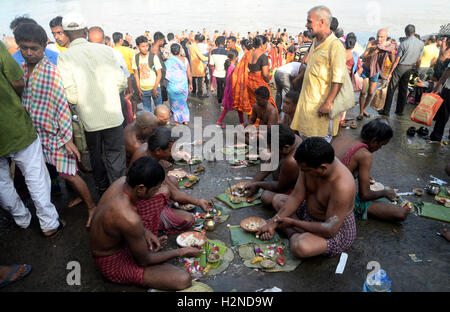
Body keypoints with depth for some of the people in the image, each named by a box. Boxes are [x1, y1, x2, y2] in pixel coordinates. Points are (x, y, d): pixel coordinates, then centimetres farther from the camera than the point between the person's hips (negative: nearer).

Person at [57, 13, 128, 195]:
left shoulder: (64, 57, -9)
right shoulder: (105, 50, -6)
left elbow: (71, 97, -13)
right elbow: (122, 83, -3)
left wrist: (80, 100, 10)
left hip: (89, 119, 0)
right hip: (113, 115, 0)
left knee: (95, 155, 20)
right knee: (115, 155, 9)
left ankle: (102, 188, 37)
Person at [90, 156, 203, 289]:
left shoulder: (122, 181, -16)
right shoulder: (130, 220, -39)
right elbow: (144, 261, -21)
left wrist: (145, 231, -4)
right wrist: (180, 252, -9)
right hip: (113, 263, -8)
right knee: (183, 280, -22)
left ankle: (150, 243, 11)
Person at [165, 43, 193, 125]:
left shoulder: (168, 61, -12)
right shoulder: (185, 60, -5)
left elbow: (167, 76, -11)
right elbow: (189, 74, -1)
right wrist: (190, 84, 12)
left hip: (173, 86, -3)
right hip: (184, 86, 3)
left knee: (175, 104, 14)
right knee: (183, 102, 23)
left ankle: (177, 122, 22)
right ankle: (185, 120, 27)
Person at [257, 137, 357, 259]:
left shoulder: (342, 186, -36)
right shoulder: (310, 163, -15)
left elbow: (330, 229, -31)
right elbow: (296, 197, -9)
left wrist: (293, 223, -23)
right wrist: (272, 223, -14)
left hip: (337, 229, -7)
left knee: (300, 248, -35)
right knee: (278, 199, 13)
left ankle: (293, 233, -3)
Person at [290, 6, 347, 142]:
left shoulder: (335, 45, -17)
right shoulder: (316, 42, 12)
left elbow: (338, 79, -22)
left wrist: (328, 103, -24)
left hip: (321, 103, -9)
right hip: (307, 99, 9)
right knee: (304, 136, 16)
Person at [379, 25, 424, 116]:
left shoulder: (403, 44, -14)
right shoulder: (421, 44, 1)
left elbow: (396, 60, -13)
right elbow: (419, 60, 8)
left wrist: (390, 73, -9)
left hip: (400, 67, -5)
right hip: (410, 68, 5)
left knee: (391, 89, 0)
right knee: (403, 89, 14)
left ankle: (386, 110, 1)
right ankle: (400, 111, 20)